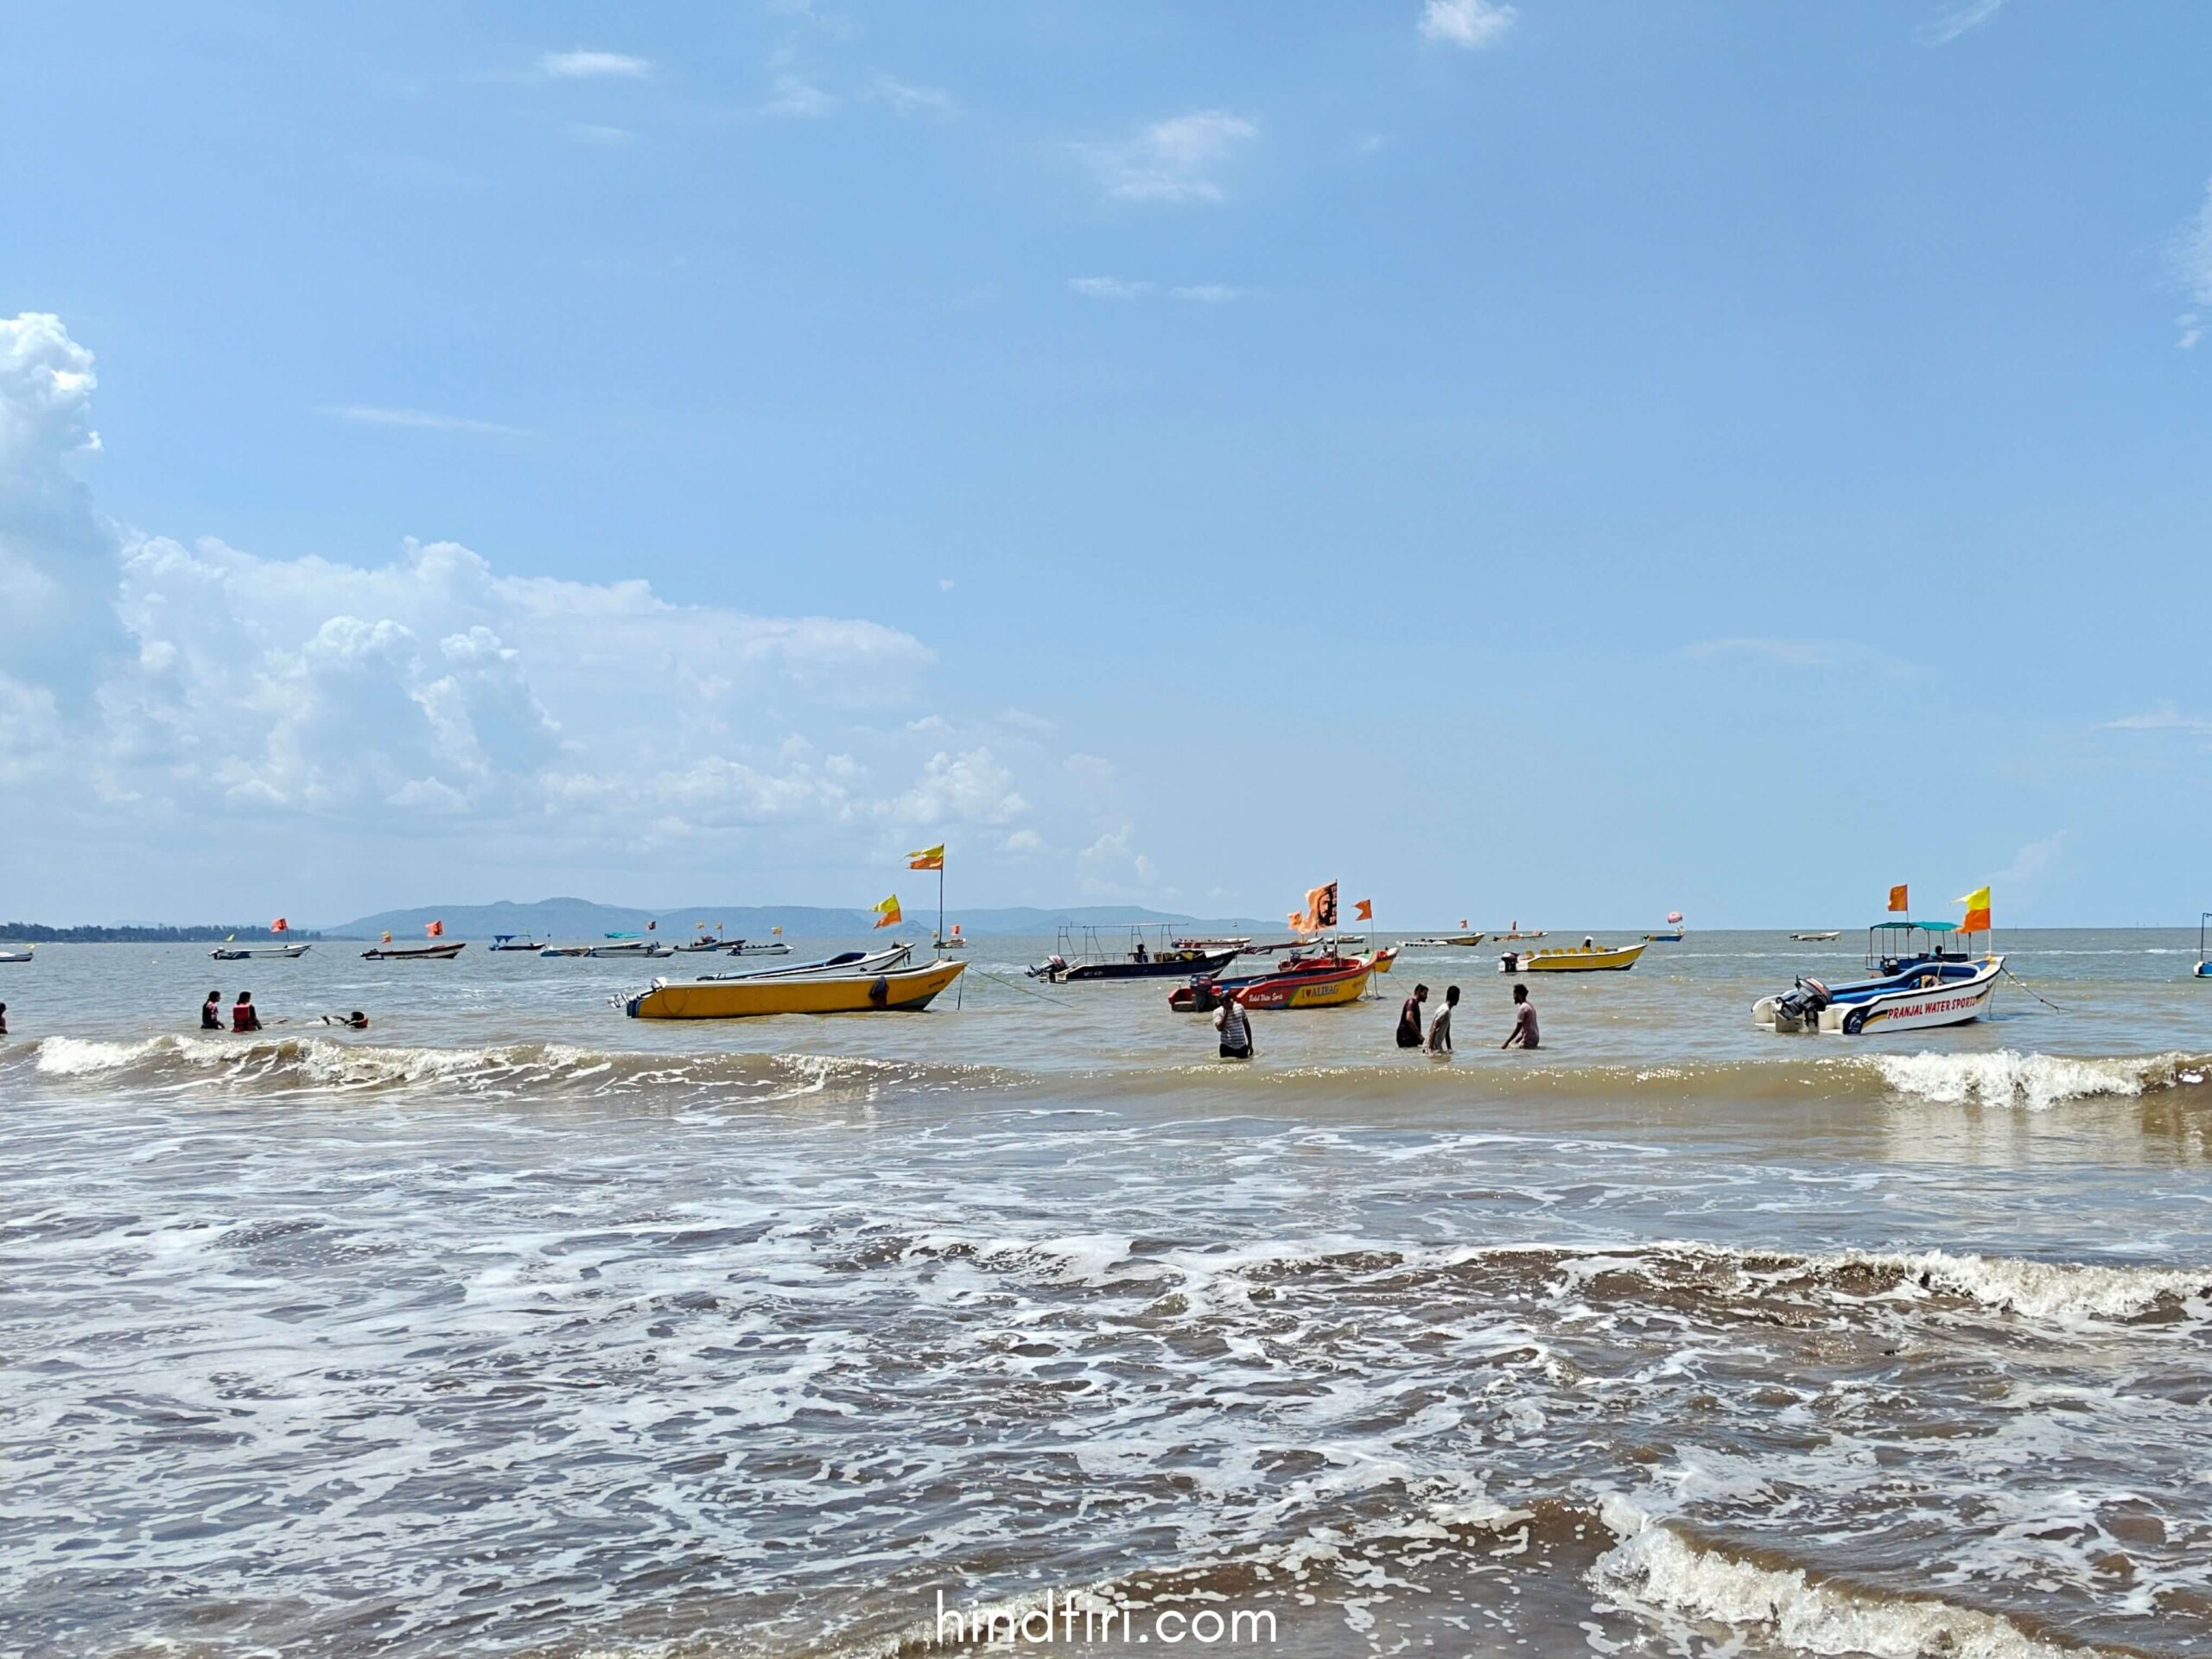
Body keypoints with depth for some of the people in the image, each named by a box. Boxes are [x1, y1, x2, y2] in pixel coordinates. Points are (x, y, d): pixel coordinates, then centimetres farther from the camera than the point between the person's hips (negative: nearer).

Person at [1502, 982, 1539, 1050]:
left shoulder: (1522, 1008, -15)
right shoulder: (1530, 1006, 14)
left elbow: (1518, 1028, -18)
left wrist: (1506, 1043, -14)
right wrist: (1516, 1041, 18)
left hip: (1528, 1041, -9)